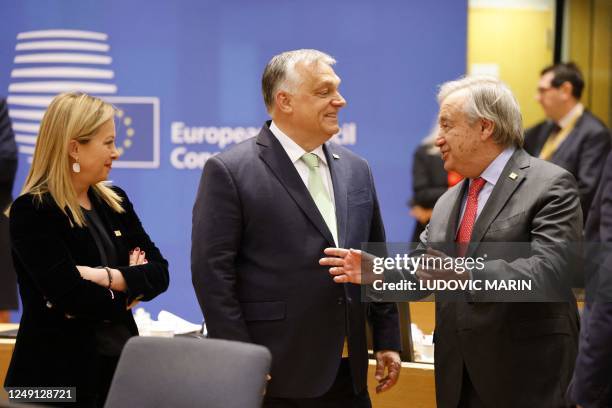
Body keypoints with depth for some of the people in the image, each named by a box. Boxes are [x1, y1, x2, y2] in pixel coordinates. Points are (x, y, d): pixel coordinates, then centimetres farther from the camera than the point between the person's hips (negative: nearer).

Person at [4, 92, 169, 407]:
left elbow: (159, 273, 4)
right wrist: (129, 287, -4)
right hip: (60, 373, -6)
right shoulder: (32, 212, -12)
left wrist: (106, 277, -14)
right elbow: (74, 298, -20)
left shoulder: (114, 202, 10)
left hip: (120, 362, 6)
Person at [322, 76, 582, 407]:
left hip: (527, 378, -6)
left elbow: (546, 270, -21)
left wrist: (467, 276, -33)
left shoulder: (550, 186, -9)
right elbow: (420, 272, 12)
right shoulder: (447, 203, 16)